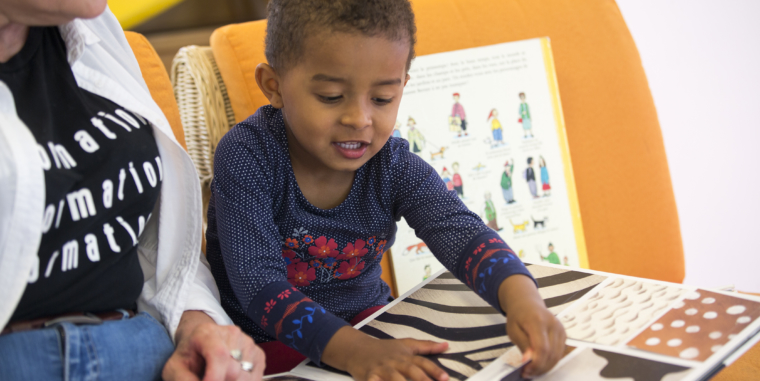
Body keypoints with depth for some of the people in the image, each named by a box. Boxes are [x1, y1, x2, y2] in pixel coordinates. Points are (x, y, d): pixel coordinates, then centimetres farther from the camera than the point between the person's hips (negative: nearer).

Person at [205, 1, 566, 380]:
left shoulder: (394, 167, -8)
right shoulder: (246, 156, -19)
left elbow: (461, 233, -21)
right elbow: (259, 284, -26)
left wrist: (523, 302, -43)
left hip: (367, 323, 4)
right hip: (271, 345, -3)